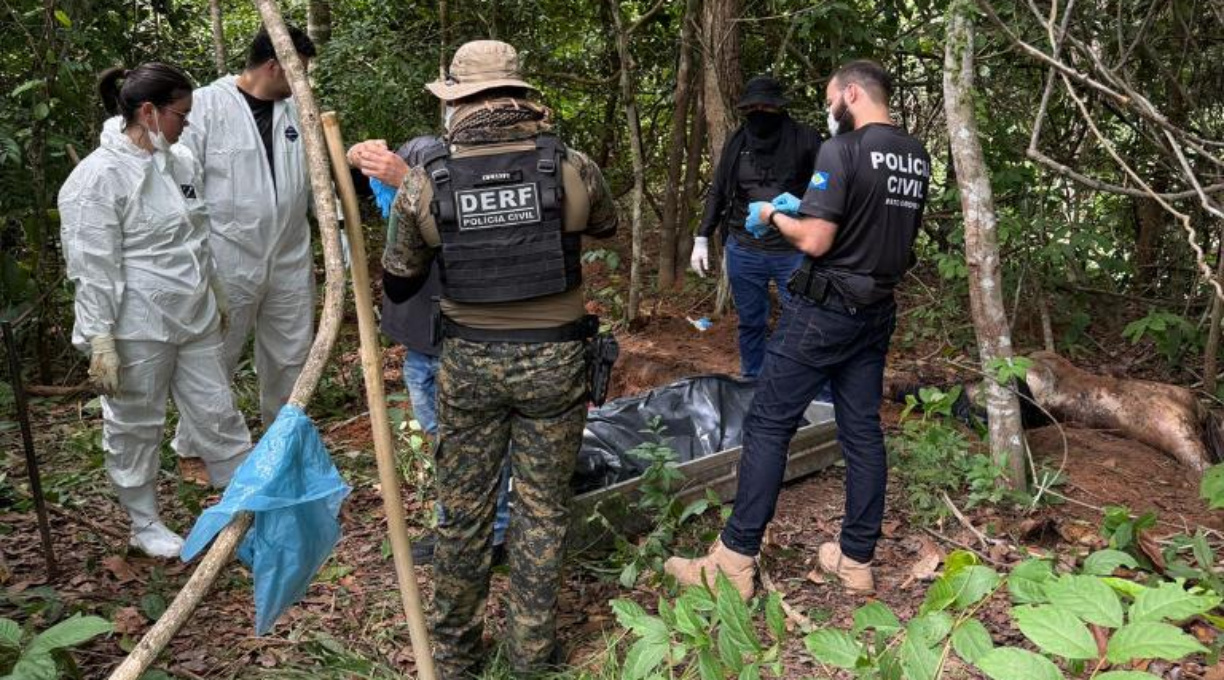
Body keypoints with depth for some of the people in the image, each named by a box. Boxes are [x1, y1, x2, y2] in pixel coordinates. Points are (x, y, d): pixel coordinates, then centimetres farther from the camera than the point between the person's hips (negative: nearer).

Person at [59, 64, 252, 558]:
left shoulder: (180, 161, 5)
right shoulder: (98, 178, -18)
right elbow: (92, 269, -18)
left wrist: (217, 298, 22)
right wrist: (100, 343, -17)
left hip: (195, 319, 7)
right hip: (137, 330, -6)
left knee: (217, 411, 14)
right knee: (136, 426, 11)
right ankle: (144, 523, 29)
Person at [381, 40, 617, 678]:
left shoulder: (425, 182, -7)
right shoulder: (573, 168, -8)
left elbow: (396, 285, 4)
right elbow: (607, 224, 16)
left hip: (469, 361, 1)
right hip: (553, 360, 0)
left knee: (464, 509, 15)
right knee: (542, 509, 14)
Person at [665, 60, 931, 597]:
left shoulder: (842, 150, -15)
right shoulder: (917, 157, 9)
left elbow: (815, 242, -20)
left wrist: (773, 216, -1)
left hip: (825, 311, -8)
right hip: (878, 311, 8)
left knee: (768, 425, -2)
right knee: (862, 431, 11)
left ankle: (734, 561, 2)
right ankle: (857, 560, 20)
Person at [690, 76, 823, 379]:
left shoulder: (806, 139, -4)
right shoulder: (737, 142, 7)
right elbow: (718, 192, 14)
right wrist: (702, 239, 10)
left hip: (794, 252, -3)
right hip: (744, 251, 3)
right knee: (750, 323, 13)